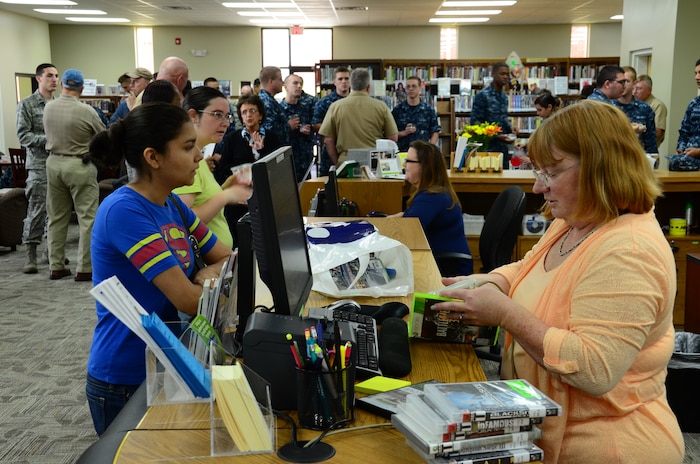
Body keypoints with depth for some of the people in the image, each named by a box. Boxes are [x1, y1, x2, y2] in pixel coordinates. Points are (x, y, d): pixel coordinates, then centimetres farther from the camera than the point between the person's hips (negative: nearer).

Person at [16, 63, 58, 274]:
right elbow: (23, 135, -6)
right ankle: (30, 255, 4)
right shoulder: (26, 105, -1)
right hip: (39, 165, -4)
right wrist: (47, 140, -17)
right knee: (36, 211, -4)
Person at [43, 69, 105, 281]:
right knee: (88, 218, 0)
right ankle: (84, 269, -2)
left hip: (53, 162, 6)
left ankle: (56, 266, 19)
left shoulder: (48, 108, 1)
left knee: (56, 218, 13)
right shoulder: (85, 111, -14)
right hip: (79, 165, -6)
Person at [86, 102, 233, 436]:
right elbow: (190, 301, -29)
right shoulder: (123, 210, -24)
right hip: (124, 382, -8)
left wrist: (209, 273, -15)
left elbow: (228, 259, 7)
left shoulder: (173, 204, 2)